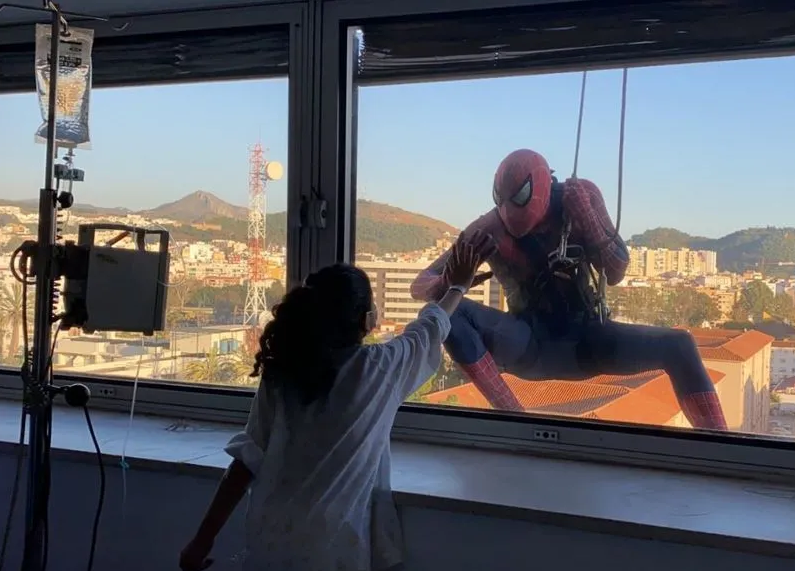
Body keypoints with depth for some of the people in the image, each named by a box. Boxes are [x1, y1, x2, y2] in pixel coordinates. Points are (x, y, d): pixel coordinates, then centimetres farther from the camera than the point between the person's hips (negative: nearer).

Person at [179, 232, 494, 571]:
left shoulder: (280, 372, -2)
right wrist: (458, 287, 29)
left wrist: (204, 538, 6)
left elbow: (247, 459, -2)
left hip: (269, 543, 3)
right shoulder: (379, 369, -9)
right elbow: (431, 327, 10)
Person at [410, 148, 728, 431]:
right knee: (447, 312, -29)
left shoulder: (579, 200, -7)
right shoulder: (491, 229, -13)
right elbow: (420, 286, -12)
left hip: (583, 341, 2)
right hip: (529, 347, -2)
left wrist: (586, 216, -24)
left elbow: (615, 274, -11)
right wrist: (447, 284, -36)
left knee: (678, 346, -17)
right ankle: (512, 415, -31)